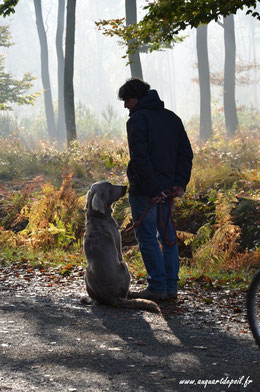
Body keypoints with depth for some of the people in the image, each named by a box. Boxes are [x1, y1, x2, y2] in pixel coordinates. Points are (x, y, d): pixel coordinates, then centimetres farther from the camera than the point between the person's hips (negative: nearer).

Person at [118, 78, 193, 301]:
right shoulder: (172, 118, 14)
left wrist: (152, 189, -19)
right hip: (167, 189, 8)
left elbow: (140, 158, -19)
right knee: (168, 236, 12)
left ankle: (157, 288, -2)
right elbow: (186, 153, 10)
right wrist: (180, 183, 4)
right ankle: (171, 287, 15)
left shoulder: (138, 119, -10)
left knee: (147, 238, -2)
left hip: (145, 190, -8)